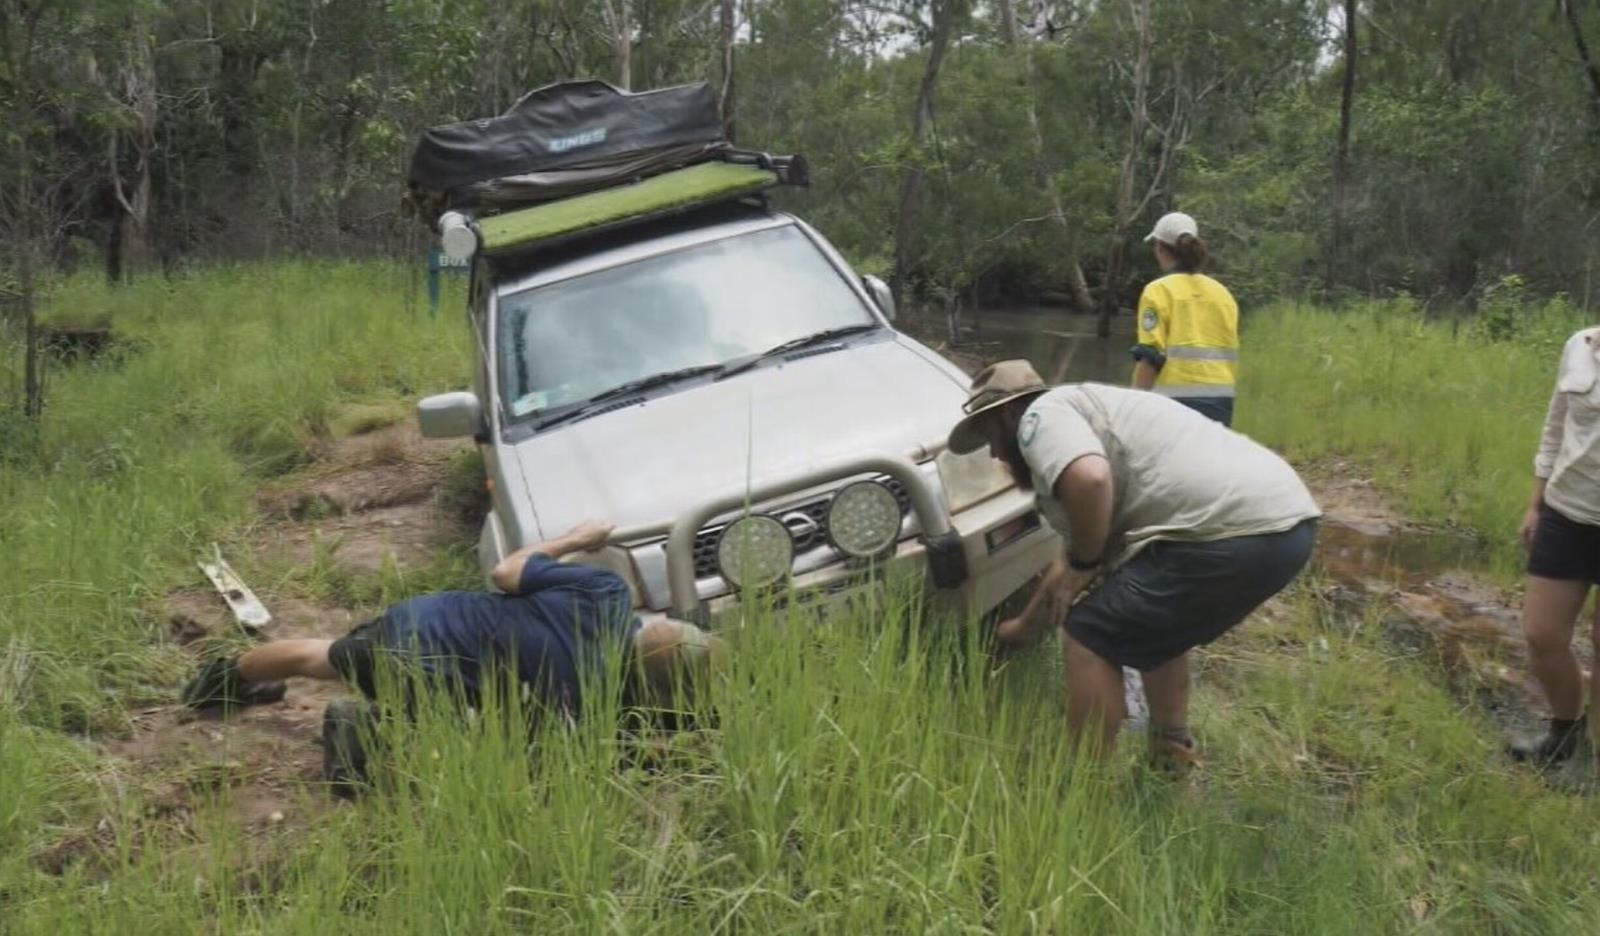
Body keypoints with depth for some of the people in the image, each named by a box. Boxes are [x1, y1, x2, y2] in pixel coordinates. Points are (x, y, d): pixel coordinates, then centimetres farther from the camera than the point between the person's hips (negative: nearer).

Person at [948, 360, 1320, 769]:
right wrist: (1022, 628, 51)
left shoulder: (1041, 416, 2)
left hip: (1227, 533, -10)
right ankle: (1171, 753, 39)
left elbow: (1088, 479, -23)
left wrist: (1082, 564, -6)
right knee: (1155, 622, 32)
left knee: (1090, 637, 3)